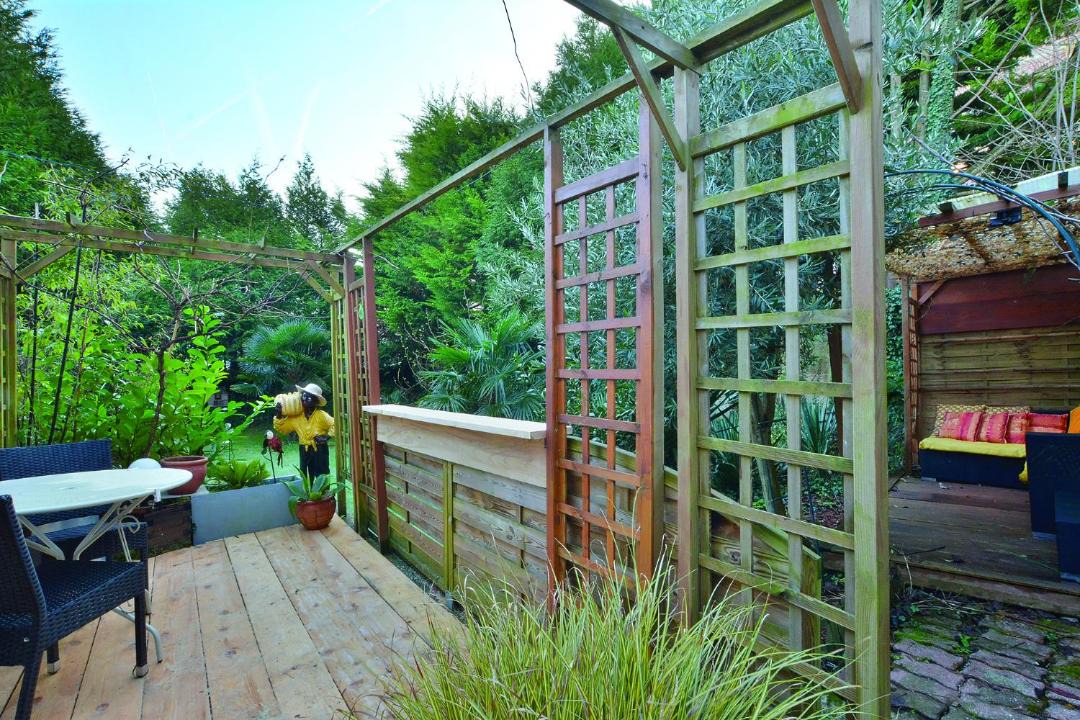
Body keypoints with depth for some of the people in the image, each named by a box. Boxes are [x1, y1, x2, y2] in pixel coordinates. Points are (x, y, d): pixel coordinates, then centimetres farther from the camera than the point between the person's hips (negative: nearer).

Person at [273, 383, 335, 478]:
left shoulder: (321, 415, -9)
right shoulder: (296, 416, 4)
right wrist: (279, 415, -4)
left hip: (320, 450, -4)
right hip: (304, 451, 5)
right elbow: (281, 428, 11)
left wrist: (327, 437, -23)